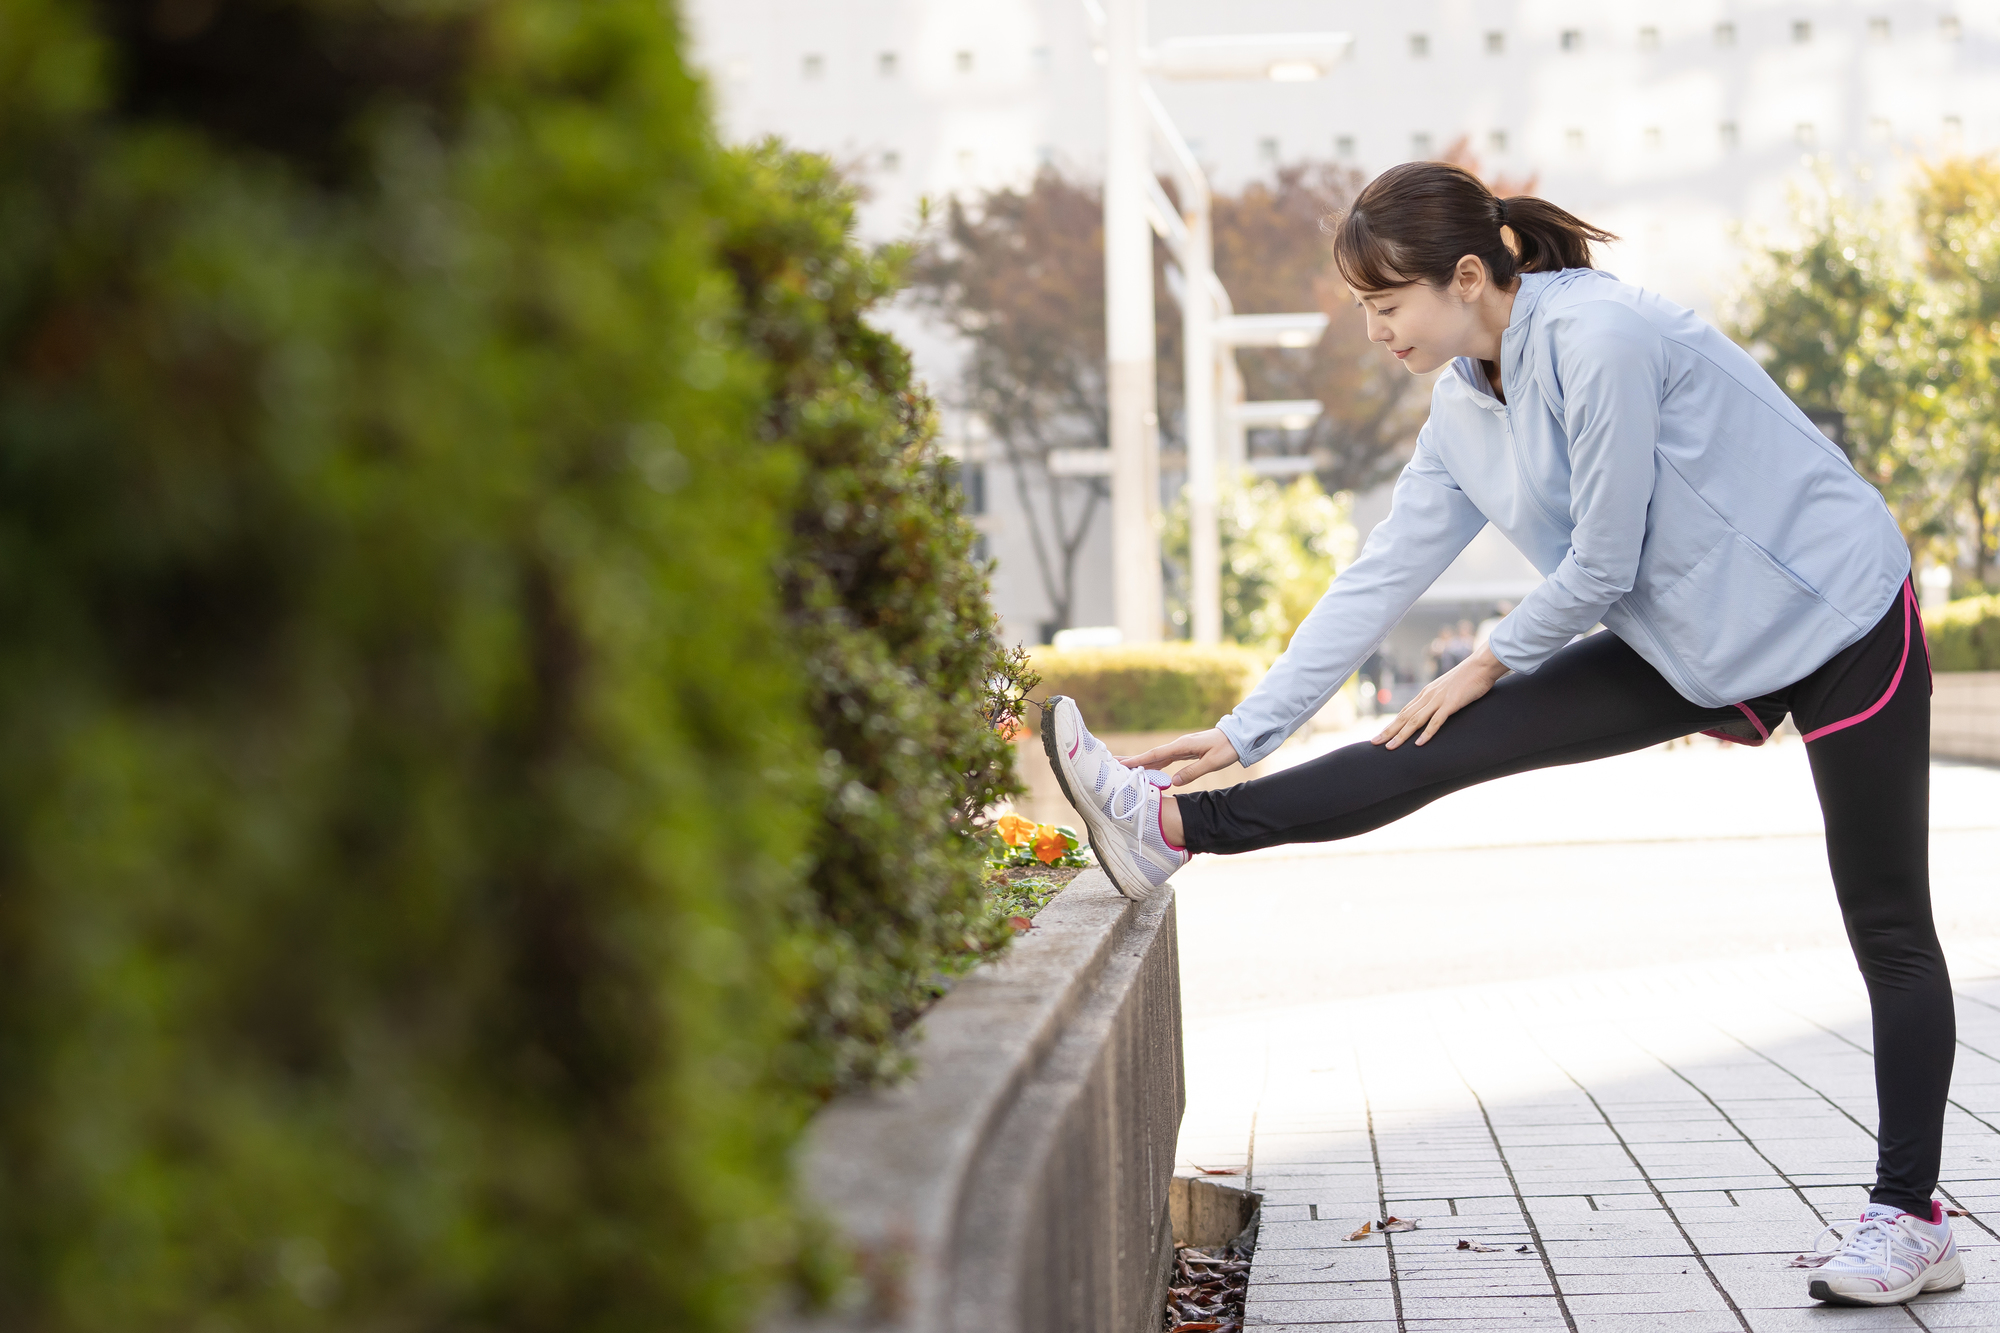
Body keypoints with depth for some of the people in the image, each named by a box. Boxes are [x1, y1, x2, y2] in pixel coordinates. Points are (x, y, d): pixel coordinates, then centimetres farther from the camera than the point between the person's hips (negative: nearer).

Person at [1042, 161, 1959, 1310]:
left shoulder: (1599, 337, -25)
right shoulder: (1465, 412, 1)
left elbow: (1600, 566, -21)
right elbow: (1379, 580, 3)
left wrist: (1492, 662, -5)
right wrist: (1244, 732, 0)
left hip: (1838, 621, -7)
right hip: (1691, 649, 7)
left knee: (1889, 927, 0)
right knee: (1448, 751, -5)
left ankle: (1911, 1219, 6)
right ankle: (1175, 827, -8)